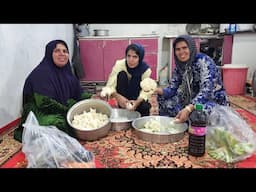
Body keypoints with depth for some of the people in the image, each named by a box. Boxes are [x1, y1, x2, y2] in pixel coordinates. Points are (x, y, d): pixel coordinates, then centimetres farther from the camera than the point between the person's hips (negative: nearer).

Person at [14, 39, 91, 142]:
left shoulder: (67, 72, 7)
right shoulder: (41, 73, -18)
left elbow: (78, 93, 7)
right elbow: (45, 103, -24)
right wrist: (70, 108, -21)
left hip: (64, 112, 8)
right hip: (41, 114, -8)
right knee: (60, 123, -34)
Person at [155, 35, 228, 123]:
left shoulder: (204, 61, -22)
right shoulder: (179, 65, -2)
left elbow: (206, 91, -34)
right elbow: (172, 88, -3)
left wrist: (188, 109, -48)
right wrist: (159, 90, -26)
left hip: (215, 101, -6)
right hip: (193, 99, 7)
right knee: (165, 100, -4)